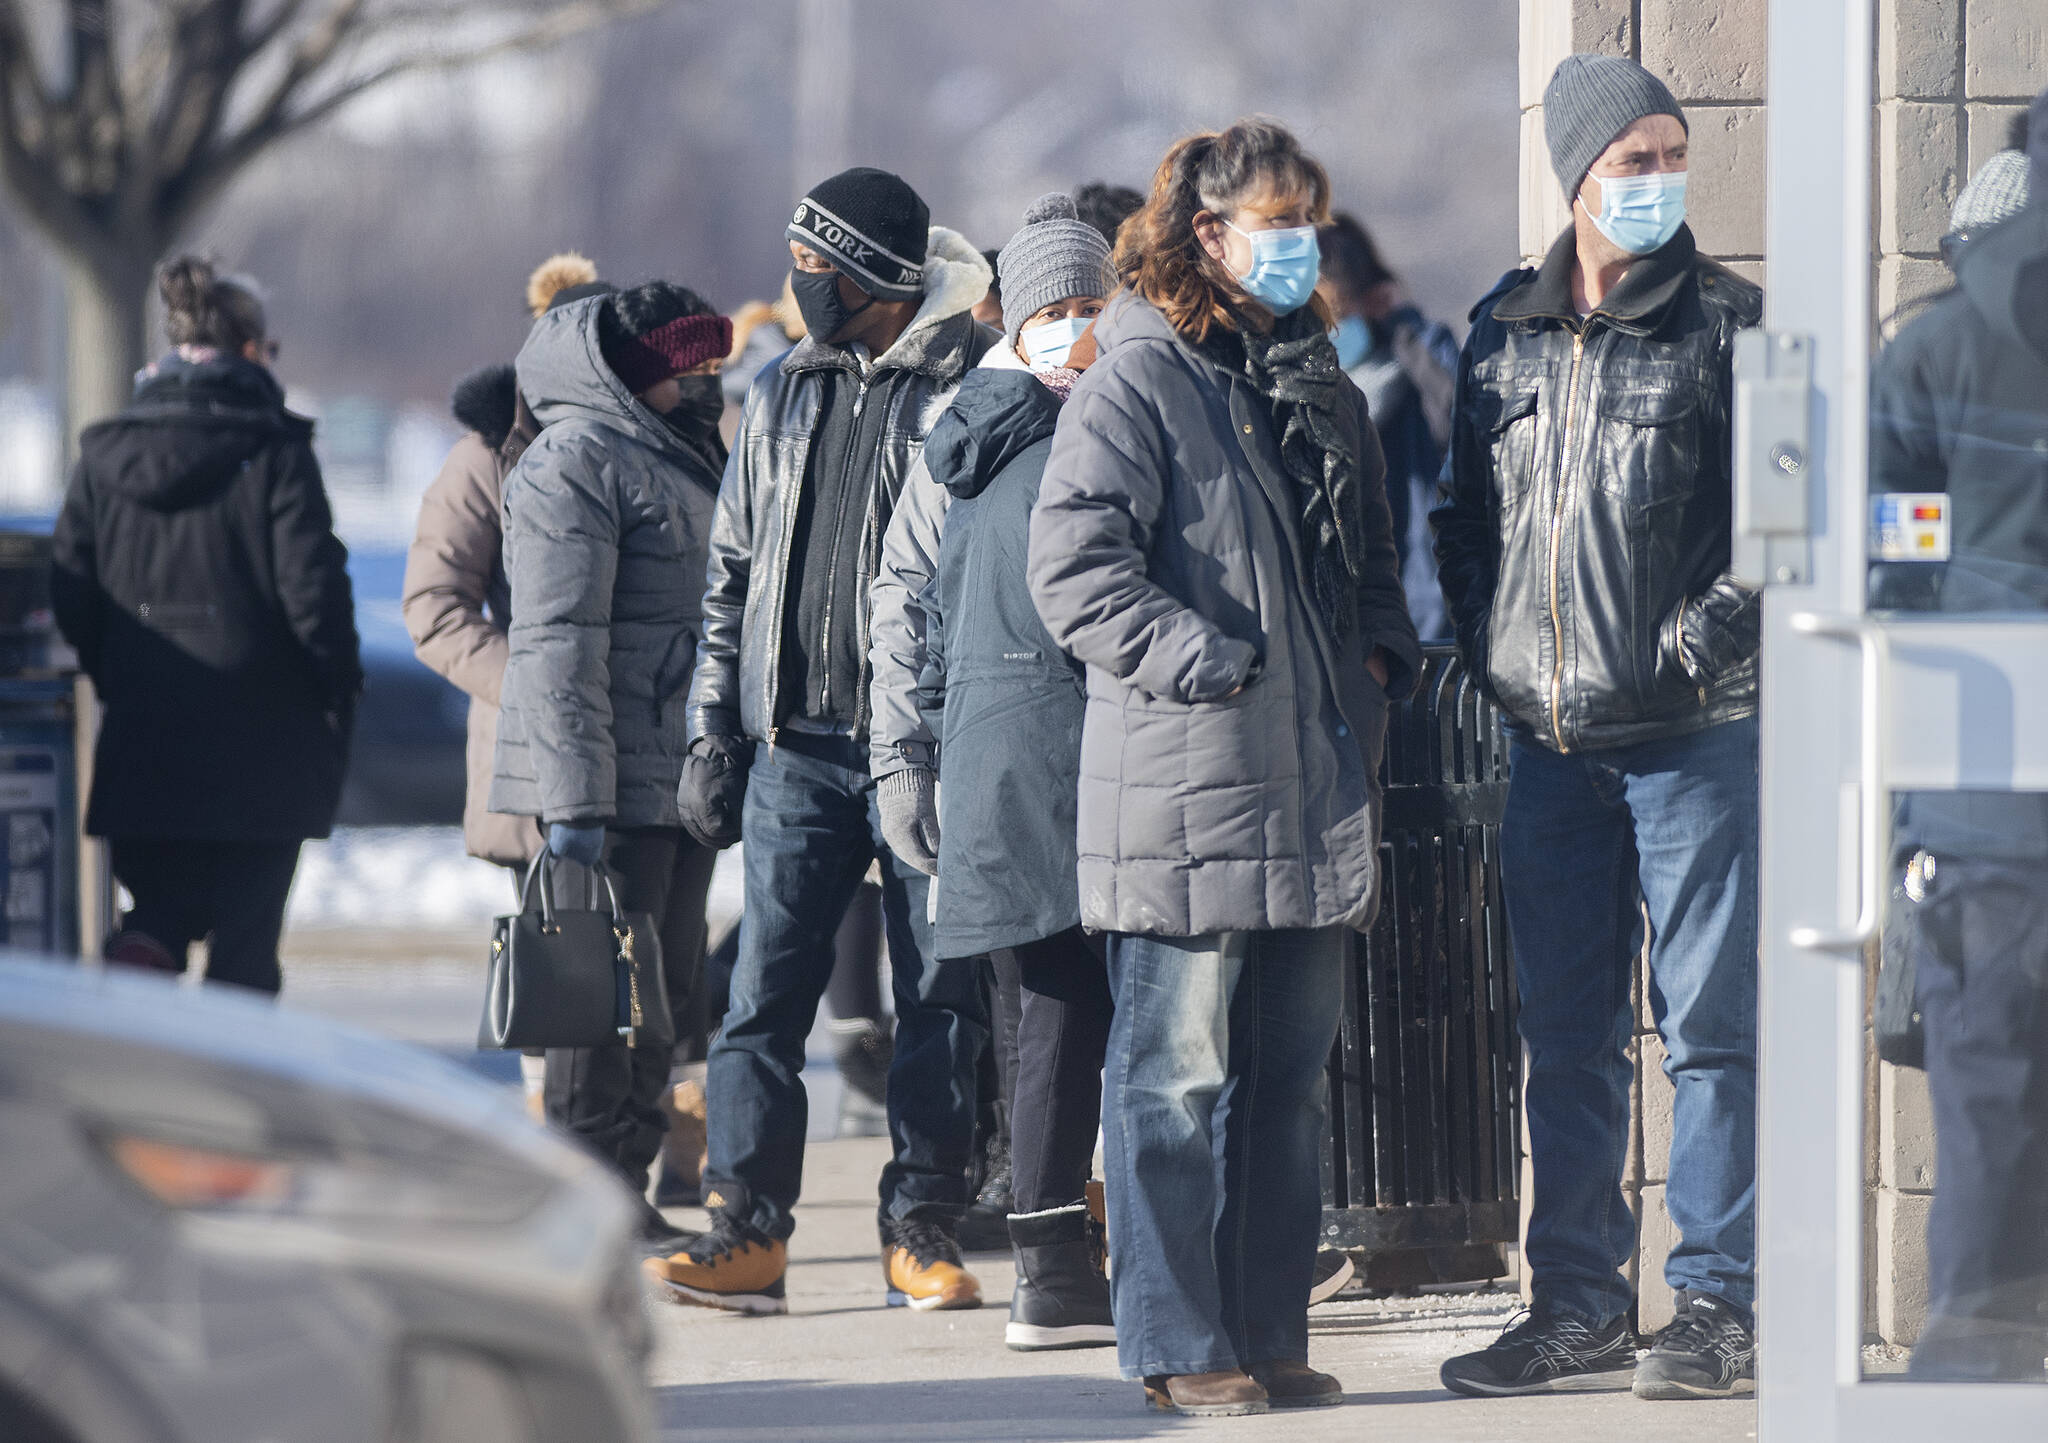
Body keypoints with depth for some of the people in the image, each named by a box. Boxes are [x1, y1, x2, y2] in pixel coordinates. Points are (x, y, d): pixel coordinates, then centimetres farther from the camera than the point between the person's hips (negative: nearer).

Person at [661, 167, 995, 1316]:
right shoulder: (784, 397, 14)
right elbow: (734, 569, 19)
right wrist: (713, 732, 12)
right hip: (798, 746, 4)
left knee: (940, 996, 2)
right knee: (767, 986, -2)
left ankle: (924, 1231, 9)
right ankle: (749, 1230, -1)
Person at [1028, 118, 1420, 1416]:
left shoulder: (1320, 383, 18)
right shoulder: (1137, 381, -7)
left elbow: (1369, 552, 28)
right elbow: (1073, 565, -15)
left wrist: (1385, 651, 10)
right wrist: (1205, 661, -19)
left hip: (1317, 790, 8)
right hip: (1189, 794, -8)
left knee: (1292, 1074, 11)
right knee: (1180, 1077, -3)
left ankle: (1270, 1336, 17)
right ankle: (1181, 1347, 1)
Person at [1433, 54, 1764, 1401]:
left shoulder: (1729, 322, -3)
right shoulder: (1504, 333, 11)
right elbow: (1466, 511, 20)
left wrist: (1725, 617, -13)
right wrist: (1482, 640, 7)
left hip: (1697, 732, -5)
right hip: (1549, 737, 5)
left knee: (1711, 1021, -4)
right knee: (1567, 1035, 9)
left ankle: (1722, 1301, 1)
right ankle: (1579, 1302, 16)